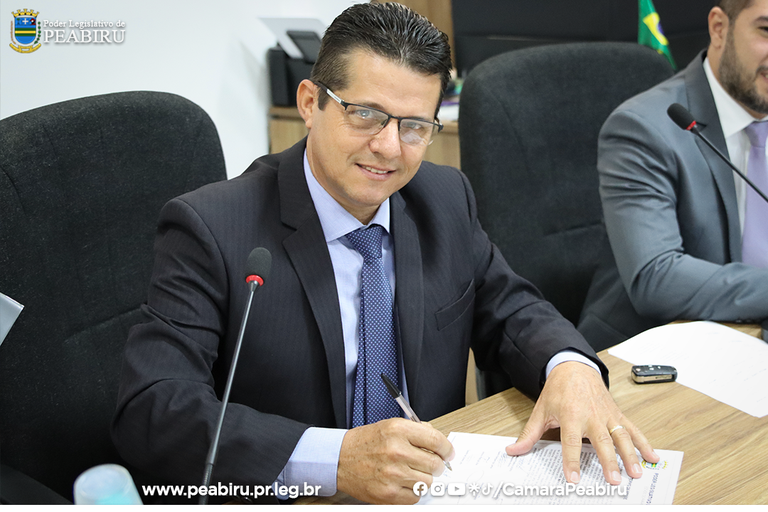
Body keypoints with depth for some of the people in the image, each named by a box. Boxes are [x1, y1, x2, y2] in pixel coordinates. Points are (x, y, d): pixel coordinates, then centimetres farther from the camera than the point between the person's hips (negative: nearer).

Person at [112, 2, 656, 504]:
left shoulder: (447, 199, 3)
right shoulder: (209, 230, -13)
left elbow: (509, 310, 11)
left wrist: (571, 368, -11)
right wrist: (334, 458, -32)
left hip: (436, 487, 4)